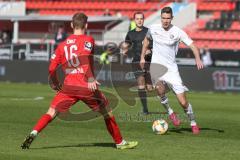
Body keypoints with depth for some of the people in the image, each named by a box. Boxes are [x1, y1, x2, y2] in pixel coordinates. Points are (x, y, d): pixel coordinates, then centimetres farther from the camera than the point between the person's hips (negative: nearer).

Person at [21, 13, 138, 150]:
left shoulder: (62, 45, 14)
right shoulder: (88, 40, 2)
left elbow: (52, 68, 10)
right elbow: (86, 57, -19)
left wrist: (55, 84, 27)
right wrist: (91, 79, -24)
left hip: (68, 87, 3)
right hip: (87, 86, -2)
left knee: (52, 112, 6)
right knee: (107, 112, 15)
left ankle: (33, 133, -17)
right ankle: (120, 142, 21)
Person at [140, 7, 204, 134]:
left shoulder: (177, 32, -8)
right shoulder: (153, 29, 0)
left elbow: (192, 45, -10)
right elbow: (147, 40, 21)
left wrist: (197, 58, -28)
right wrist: (142, 57, 19)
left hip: (171, 68, -1)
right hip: (156, 66, 1)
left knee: (183, 102, -3)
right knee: (160, 87, -33)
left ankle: (193, 123, 20)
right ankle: (170, 112, -9)